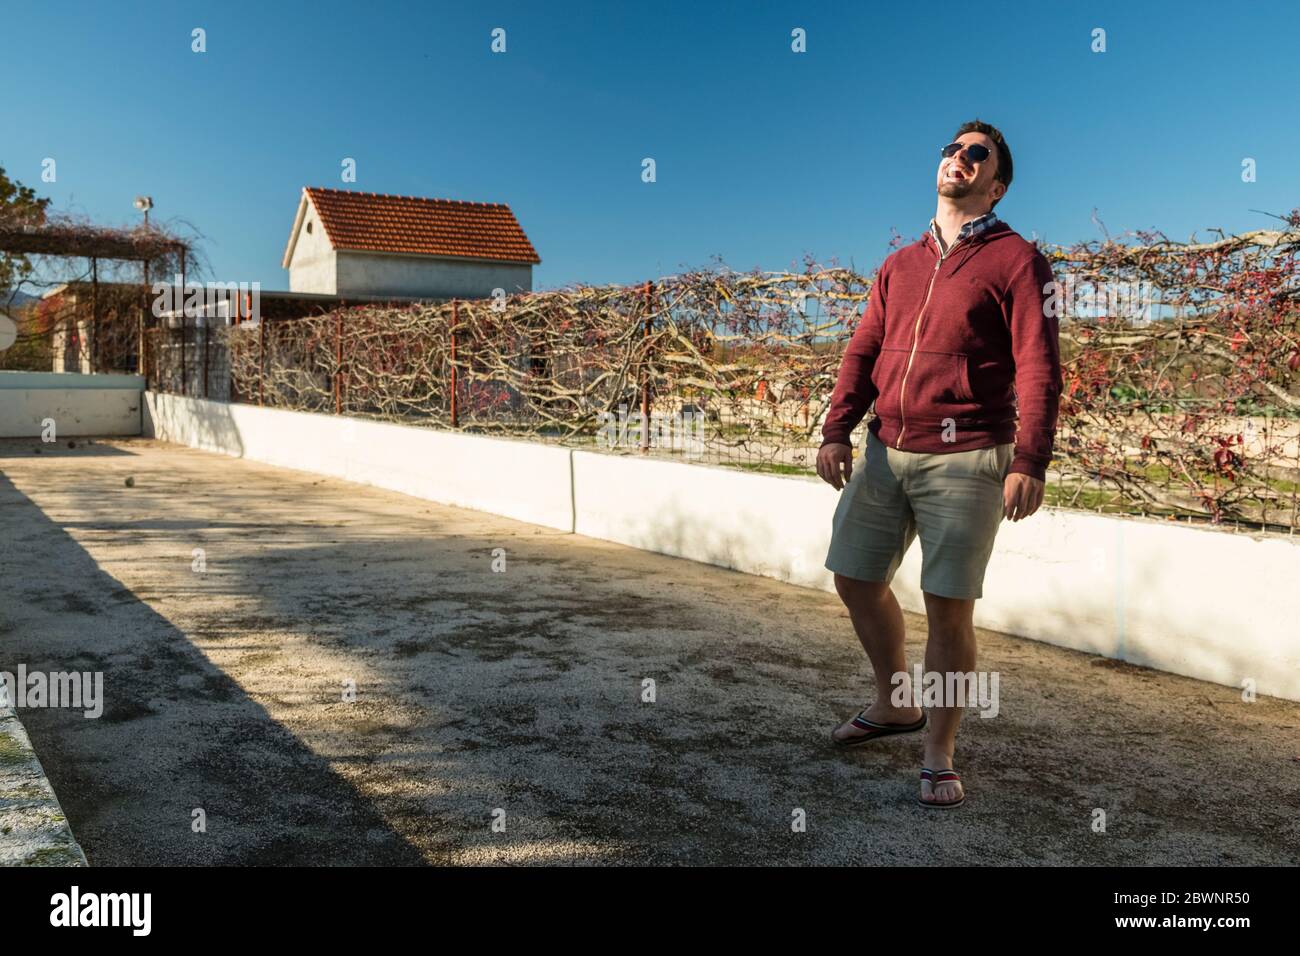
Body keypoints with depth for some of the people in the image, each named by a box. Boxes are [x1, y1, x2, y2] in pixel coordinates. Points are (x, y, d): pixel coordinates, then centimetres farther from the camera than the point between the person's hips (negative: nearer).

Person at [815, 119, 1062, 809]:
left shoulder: (1016, 261, 0)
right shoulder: (900, 265, 17)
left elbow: (1039, 368, -7)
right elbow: (862, 351, 13)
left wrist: (1030, 462, -17)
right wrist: (836, 431, 0)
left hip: (966, 461, -6)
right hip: (884, 453, 6)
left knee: (949, 607, -4)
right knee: (855, 579, 11)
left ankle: (939, 758, 12)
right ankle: (894, 705, 34)